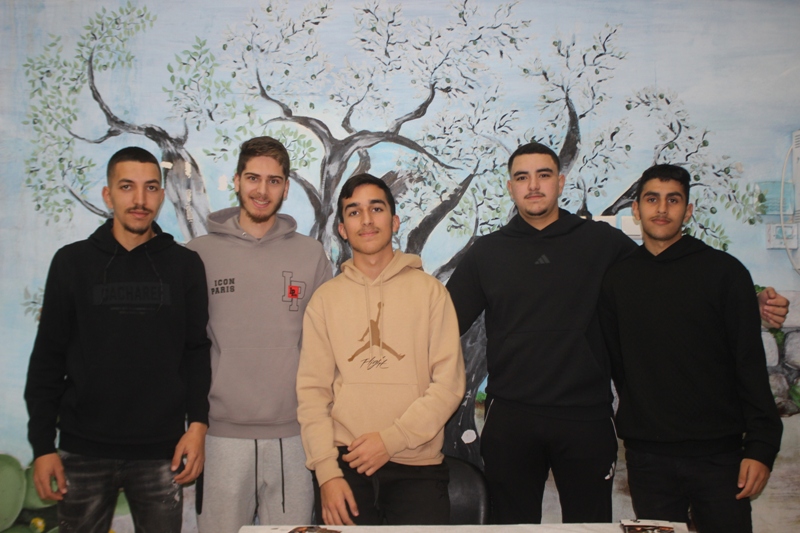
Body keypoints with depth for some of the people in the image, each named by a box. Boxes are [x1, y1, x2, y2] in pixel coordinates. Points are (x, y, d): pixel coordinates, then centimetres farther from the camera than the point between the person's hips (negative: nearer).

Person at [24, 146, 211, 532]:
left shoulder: (185, 265, 2)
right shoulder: (72, 262, 2)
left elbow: (197, 352, 4)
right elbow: (48, 359, 3)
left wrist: (197, 424, -6)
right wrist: (42, 444, -1)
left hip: (161, 451, 0)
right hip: (83, 450, 1)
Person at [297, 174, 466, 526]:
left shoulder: (430, 291, 3)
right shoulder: (325, 298, 7)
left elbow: (449, 383, -3)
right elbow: (312, 391, 3)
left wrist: (392, 438, -12)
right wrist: (326, 471, -7)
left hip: (417, 464, -1)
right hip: (344, 461, 1)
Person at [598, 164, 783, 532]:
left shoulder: (724, 271, 0)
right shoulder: (617, 280, 7)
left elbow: (751, 363, -2)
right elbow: (614, 363, 9)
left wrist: (761, 446, -7)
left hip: (718, 453, -1)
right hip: (646, 456, 2)